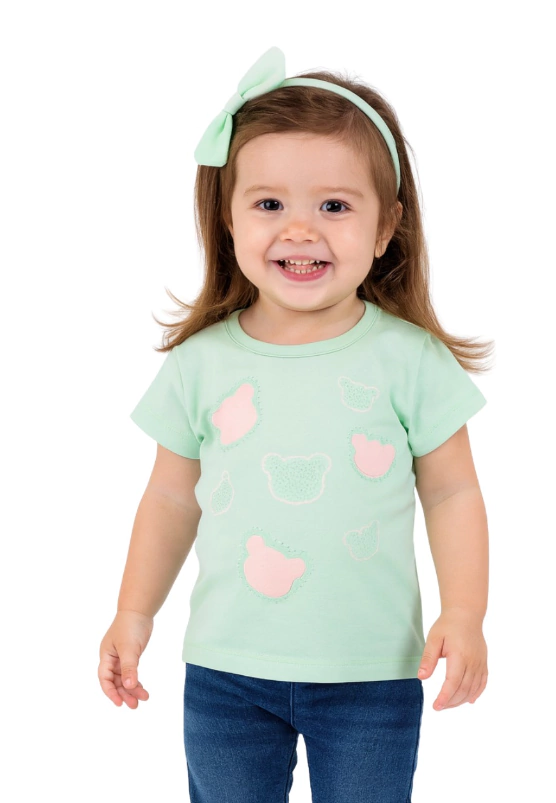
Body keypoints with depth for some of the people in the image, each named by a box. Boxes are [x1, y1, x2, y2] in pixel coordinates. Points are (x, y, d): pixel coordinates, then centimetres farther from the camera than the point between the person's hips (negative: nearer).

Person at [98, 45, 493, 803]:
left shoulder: (408, 358, -8)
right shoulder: (202, 363, -3)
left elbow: (451, 492, -2)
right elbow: (172, 499, 7)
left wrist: (464, 614, -11)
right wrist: (134, 615, 8)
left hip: (370, 673, -1)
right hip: (225, 671, 2)